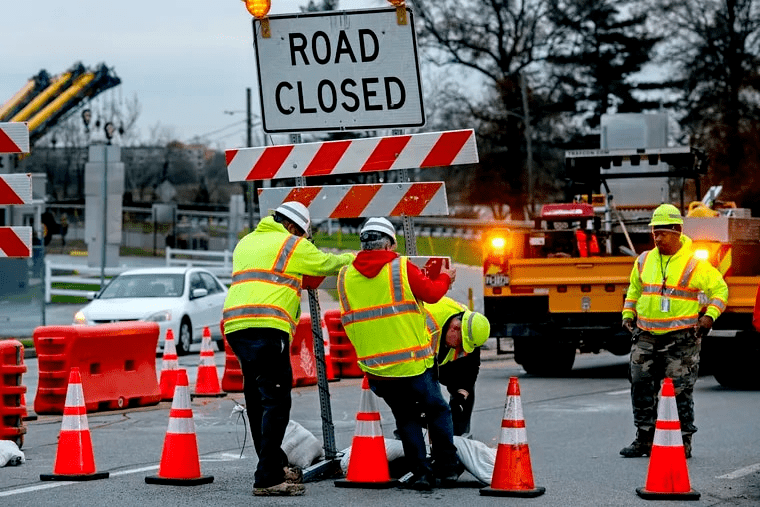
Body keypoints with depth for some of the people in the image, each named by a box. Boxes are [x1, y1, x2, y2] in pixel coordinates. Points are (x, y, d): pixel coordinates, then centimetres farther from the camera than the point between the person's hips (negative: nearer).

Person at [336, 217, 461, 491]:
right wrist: (445, 277, 19)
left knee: (406, 418, 18)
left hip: (375, 369, 3)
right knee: (437, 411, 17)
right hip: (412, 363, -3)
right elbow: (432, 293, -1)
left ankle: (421, 472, 12)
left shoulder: (345, 276, 4)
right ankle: (447, 467, 21)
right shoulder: (402, 268, -8)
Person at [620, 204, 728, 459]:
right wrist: (628, 314, 15)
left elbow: (720, 289, 3)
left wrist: (709, 315, -8)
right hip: (646, 337, 5)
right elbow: (634, 289, 26)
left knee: (680, 391, -2)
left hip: (681, 340, -5)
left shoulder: (694, 265, -5)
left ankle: (684, 441, 8)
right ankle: (644, 440, 16)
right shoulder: (644, 261, 10)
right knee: (641, 387, 6)